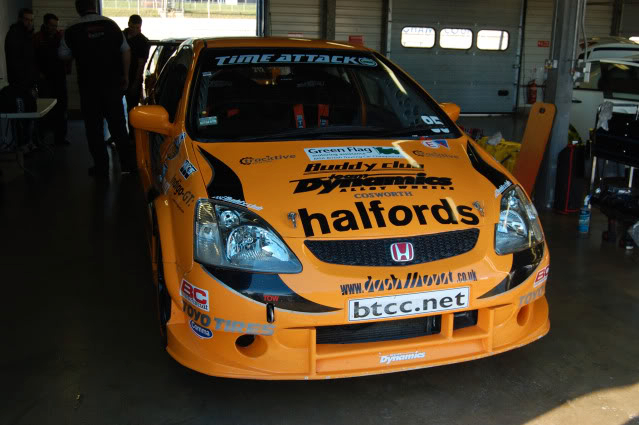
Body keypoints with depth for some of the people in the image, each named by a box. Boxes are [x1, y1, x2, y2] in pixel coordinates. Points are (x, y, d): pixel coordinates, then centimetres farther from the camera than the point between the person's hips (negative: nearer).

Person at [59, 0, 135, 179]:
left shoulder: (72, 32, -6)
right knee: (118, 125, 13)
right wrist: (125, 76, 10)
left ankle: (101, 168, 8)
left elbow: (63, 55, 7)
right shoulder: (111, 25, 0)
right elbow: (126, 51, 2)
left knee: (94, 128, 6)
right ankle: (128, 163, 16)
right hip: (112, 84, 2)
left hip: (89, 87, -2)